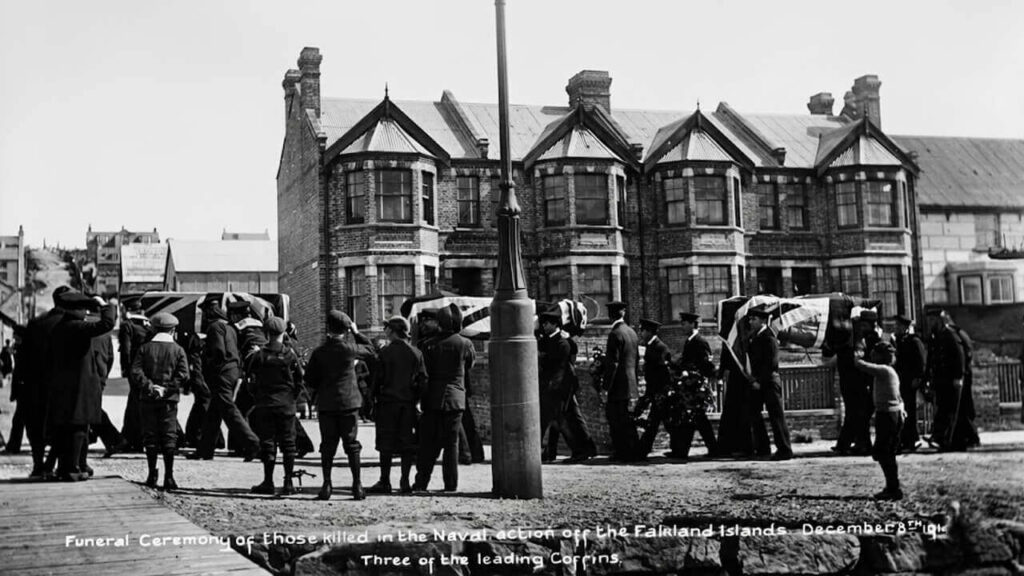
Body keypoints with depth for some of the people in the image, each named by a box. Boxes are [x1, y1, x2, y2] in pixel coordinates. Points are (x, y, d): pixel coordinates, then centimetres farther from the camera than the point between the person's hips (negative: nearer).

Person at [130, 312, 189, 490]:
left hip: (147, 399, 1)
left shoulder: (144, 348, 3)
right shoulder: (178, 350, 2)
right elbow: (183, 375, -10)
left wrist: (149, 386, -8)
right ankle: (169, 477, -2)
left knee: (150, 436, 7)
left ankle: (152, 476, 9)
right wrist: (166, 388, -9)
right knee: (169, 436, 2)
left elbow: (136, 372, -8)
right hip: (169, 401, -1)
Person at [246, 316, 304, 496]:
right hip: (286, 405, 0)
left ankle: (268, 482, 6)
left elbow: (250, 380, 2)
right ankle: (288, 483, 2)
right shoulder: (290, 355, -3)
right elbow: (299, 380, -1)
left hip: (264, 405, 0)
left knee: (267, 443, 6)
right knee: (288, 444, 4)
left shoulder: (258, 355, -3)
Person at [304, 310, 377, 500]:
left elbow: (309, 382, 1)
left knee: (328, 446, 6)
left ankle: (327, 485, 4)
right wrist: (356, 333, 15)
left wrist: (316, 396, 18)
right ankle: (357, 486, 3)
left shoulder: (319, 352, -2)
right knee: (351, 445, 4)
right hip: (348, 403, -1)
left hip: (326, 405, 1)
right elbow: (371, 350, 12)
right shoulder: (350, 349, -7)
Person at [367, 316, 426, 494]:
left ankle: (385, 482, 2)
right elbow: (423, 380, 3)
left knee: (386, 444, 1)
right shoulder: (416, 353, 3)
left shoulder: (385, 352, -6)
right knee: (407, 442, 6)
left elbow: (377, 378, -6)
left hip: (388, 401, -3)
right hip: (409, 403, 3)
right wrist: (415, 399, 10)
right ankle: (405, 482, 6)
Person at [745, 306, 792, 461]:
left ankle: (784, 450, 0)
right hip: (757, 383, 9)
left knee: (776, 415, -5)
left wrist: (759, 381, -18)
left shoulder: (768, 338, -12)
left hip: (769, 382, -9)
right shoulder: (754, 337, 14)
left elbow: (771, 364, -17)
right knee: (752, 413, 7)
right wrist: (752, 377, 4)